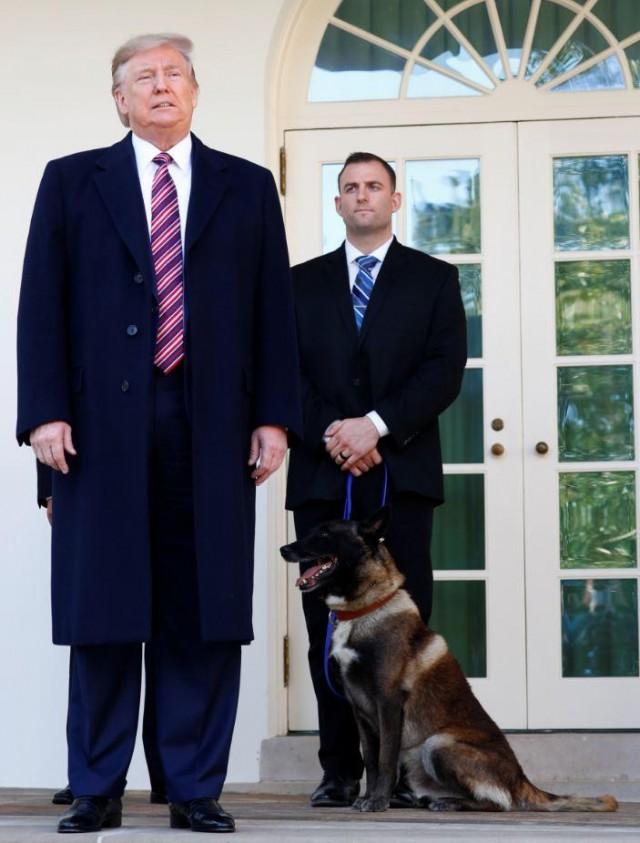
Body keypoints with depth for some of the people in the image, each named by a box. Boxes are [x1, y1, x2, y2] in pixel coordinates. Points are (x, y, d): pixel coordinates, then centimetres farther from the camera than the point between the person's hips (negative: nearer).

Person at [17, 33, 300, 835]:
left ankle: (195, 790, 8)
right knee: (102, 615, 1)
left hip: (213, 427, 1)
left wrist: (273, 416, 0)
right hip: (103, 426, -1)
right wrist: (45, 411, -5)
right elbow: (41, 305, 5)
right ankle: (96, 790, 9)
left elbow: (273, 310, 9)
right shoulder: (71, 181, 11)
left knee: (205, 616, 1)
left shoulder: (247, 188, 13)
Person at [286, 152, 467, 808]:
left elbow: (446, 368, -1)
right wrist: (330, 434, -10)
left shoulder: (434, 279, 11)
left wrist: (376, 425, -12)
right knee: (328, 624, 1)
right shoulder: (303, 282, 16)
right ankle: (339, 769, 5)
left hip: (401, 473, -1)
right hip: (322, 477, 2)